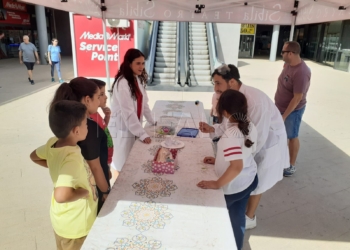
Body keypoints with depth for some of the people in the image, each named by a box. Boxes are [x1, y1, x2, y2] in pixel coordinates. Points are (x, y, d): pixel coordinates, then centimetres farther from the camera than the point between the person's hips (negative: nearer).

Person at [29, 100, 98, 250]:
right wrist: (85, 191, -29)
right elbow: (61, 195, -47)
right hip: (75, 224, -7)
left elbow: (34, 156, 10)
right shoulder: (72, 158, -36)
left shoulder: (52, 143, -10)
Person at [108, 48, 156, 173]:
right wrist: (142, 134, -24)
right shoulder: (122, 83, -22)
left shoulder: (138, 79, 5)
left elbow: (143, 103, 12)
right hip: (122, 128, -7)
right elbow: (128, 112, -25)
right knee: (124, 165, 6)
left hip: (134, 127, 8)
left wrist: (153, 122, 9)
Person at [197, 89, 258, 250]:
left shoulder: (230, 136, -32)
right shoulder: (250, 127, -7)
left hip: (233, 186, -6)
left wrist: (217, 184, -29)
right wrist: (220, 160, 9)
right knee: (238, 216, 26)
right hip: (250, 179, 7)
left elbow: (237, 167, -40)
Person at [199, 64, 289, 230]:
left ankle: (249, 218, 34)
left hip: (267, 143, -6)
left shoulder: (255, 101, -37)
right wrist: (213, 129, -20)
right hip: (251, 140, 7)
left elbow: (258, 138, -33)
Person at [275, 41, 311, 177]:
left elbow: (297, 98, -26)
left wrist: (284, 116, -23)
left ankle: (291, 166, 24)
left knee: (292, 137, 7)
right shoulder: (288, 64, -2)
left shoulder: (301, 72, -29)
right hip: (281, 107, 8)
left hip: (293, 110, -8)